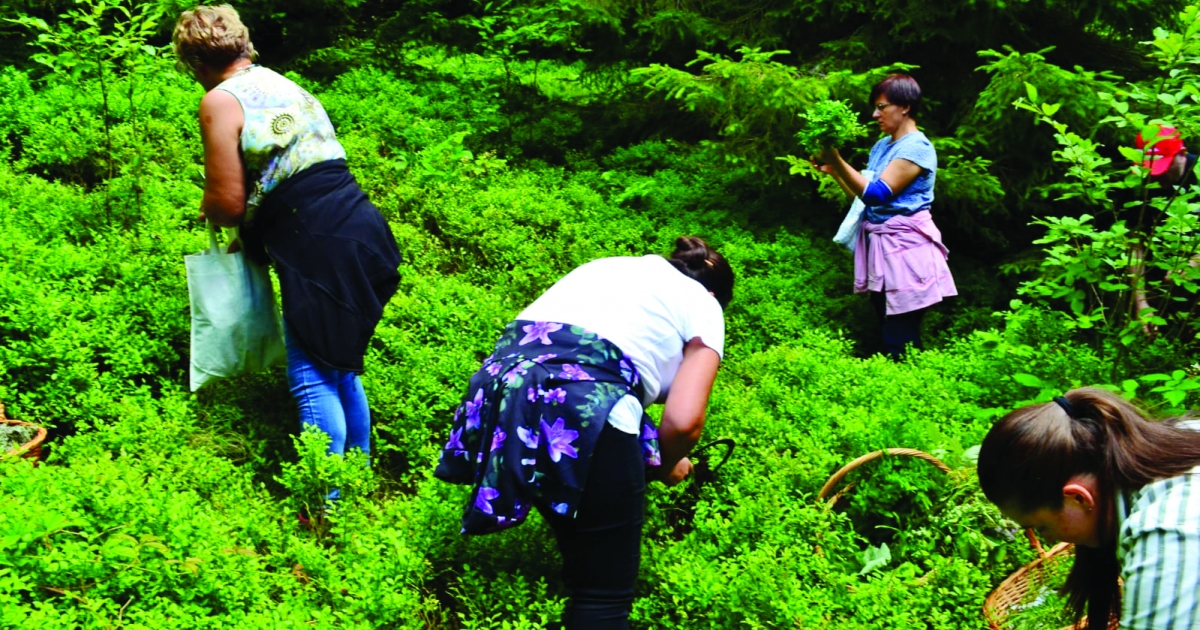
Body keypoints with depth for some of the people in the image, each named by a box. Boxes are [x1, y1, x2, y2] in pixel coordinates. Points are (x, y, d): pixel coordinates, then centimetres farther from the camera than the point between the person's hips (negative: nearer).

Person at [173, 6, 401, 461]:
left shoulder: (220, 102, -2)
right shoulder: (285, 85, 22)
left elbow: (229, 203, -5)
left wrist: (206, 209, 18)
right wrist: (250, 238, 34)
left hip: (321, 248, -8)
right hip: (363, 230, 9)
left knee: (313, 378, -1)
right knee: (342, 368, 20)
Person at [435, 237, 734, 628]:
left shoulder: (608, 265, 33)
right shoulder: (703, 305, 17)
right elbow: (683, 420, 2)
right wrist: (667, 466, 25)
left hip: (503, 384, 6)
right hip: (587, 405, -6)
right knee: (605, 594, 6)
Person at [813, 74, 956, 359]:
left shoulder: (917, 147, -13)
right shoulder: (882, 145, 13)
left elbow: (877, 193, -21)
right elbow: (864, 194, 17)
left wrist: (836, 160, -21)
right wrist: (832, 171, 5)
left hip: (904, 247, -9)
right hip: (878, 244, 9)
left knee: (900, 341, -6)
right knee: (887, 331, 15)